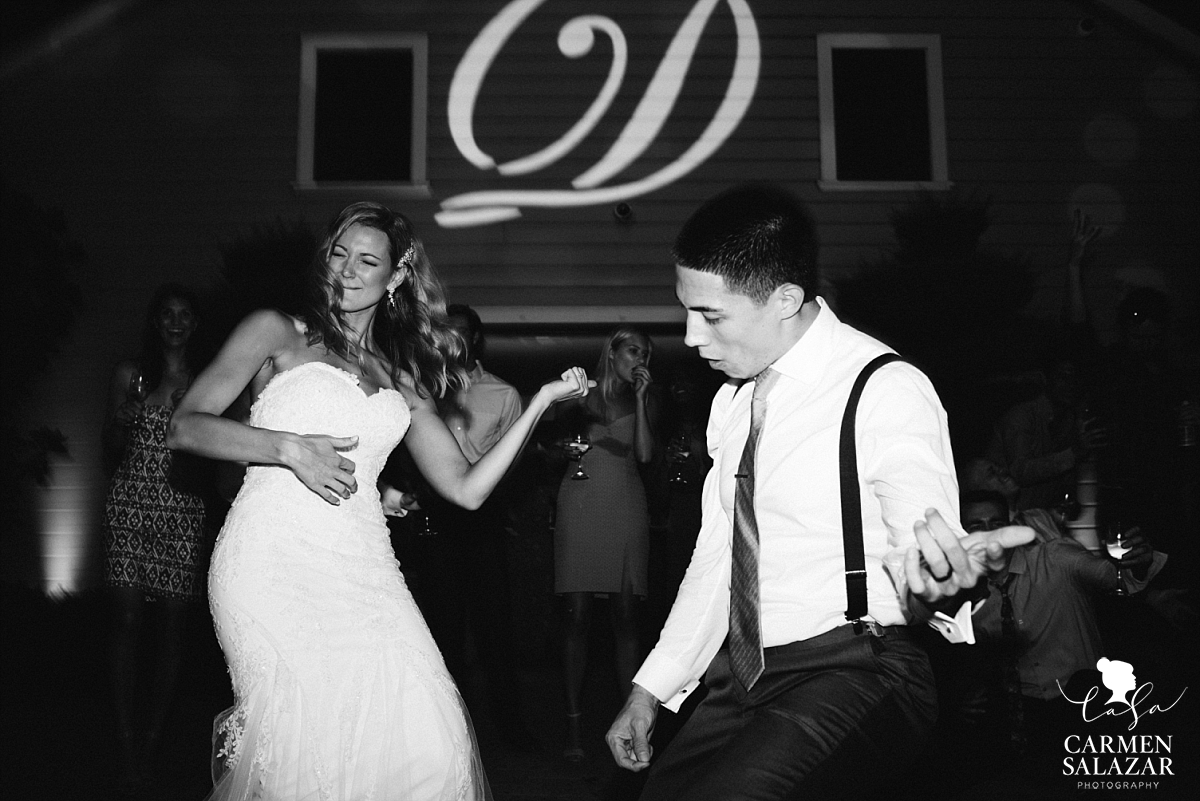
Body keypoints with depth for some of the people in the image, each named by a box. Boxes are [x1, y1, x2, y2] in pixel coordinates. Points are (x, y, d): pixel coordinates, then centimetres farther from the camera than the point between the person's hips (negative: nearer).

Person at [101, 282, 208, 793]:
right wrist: (124, 421, -9)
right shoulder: (130, 374, 9)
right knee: (128, 617, -5)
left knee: (173, 620, 0)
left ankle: (156, 733, 12)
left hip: (184, 507, 1)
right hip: (131, 502, 0)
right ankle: (127, 742, 1)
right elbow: (111, 450, 10)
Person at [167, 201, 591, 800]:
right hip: (276, 563, -3)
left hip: (361, 569, 4)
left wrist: (541, 401, 10)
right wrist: (289, 447, -9)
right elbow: (185, 426, 3)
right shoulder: (277, 334, 11)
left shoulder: (403, 379, 21)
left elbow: (465, 489, 14)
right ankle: (240, 743, 10)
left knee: (429, 743, -13)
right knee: (309, 739, -18)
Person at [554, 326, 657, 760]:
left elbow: (645, 453, 0)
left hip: (625, 508, 1)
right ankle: (573, 721, -1)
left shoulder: (642, 402, 15)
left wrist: (640, 397, -1)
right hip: (580, 504, -1)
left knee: (625, 615, -2)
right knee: (578, 615, -5)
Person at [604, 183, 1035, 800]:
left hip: (851, 676, -6)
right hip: (739, 678, 7)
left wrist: (937, 583, -39)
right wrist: (651, 689, 12)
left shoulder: (888, 390, -12)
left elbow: (925, 552, -15)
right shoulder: (731, 401, 9)